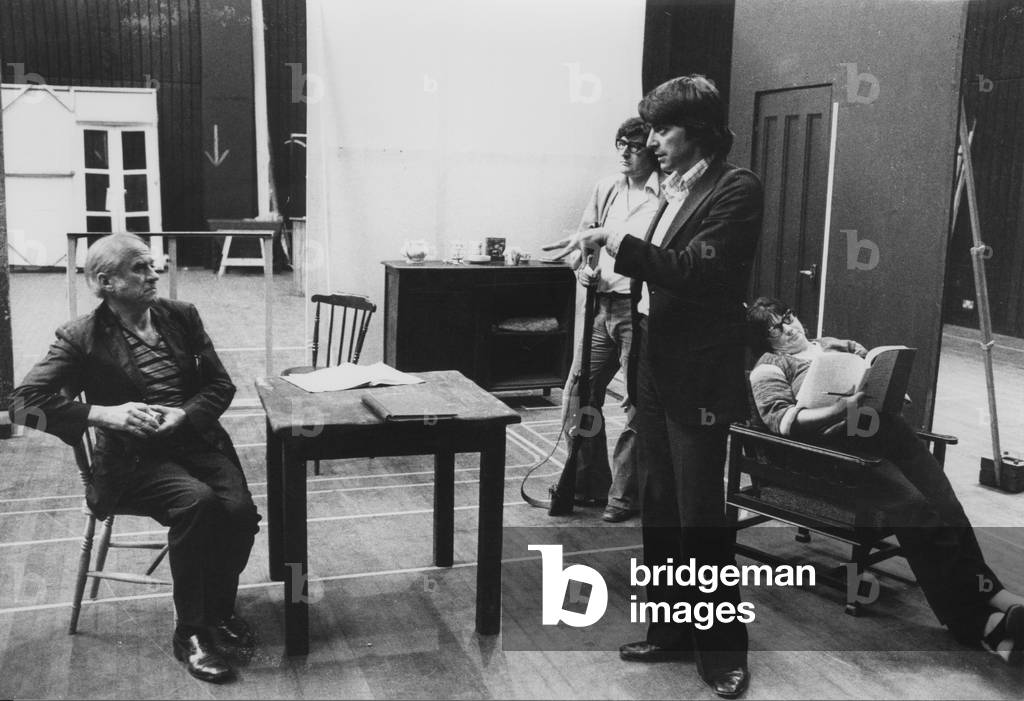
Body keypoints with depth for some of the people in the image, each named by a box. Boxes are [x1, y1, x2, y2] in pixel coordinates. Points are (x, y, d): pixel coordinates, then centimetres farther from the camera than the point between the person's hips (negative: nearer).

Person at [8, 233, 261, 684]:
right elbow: (24, 402, -9)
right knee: (197, 501, -32)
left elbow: (220, 385, 10)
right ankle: (189, 633, -15)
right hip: (133, 457, -4)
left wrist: (184, 414, -11)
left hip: (197, 440, 4)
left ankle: (220, 607, 6)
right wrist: (106, 413, -21)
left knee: (240, 509, -23)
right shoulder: (82, 337, -1)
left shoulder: (181, 317, 11)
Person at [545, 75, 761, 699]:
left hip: (698, 378, -8)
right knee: (659, 509, 14)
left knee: (701, 518, -1)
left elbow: (692, 270, -21)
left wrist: (616, 240, -20)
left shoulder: (736, 189, -11)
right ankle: (671, 631, 28)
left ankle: (723, 648, 16)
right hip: (655, 368, 8)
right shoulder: (677, 189, 12)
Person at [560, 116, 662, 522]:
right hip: (601, 305, 6)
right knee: (577, 396, 8)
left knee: (639, 405, 2)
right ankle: (588, 483, 24)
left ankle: (624, 494, 15)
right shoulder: (606, 188, 13)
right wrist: (582, 267, 1)